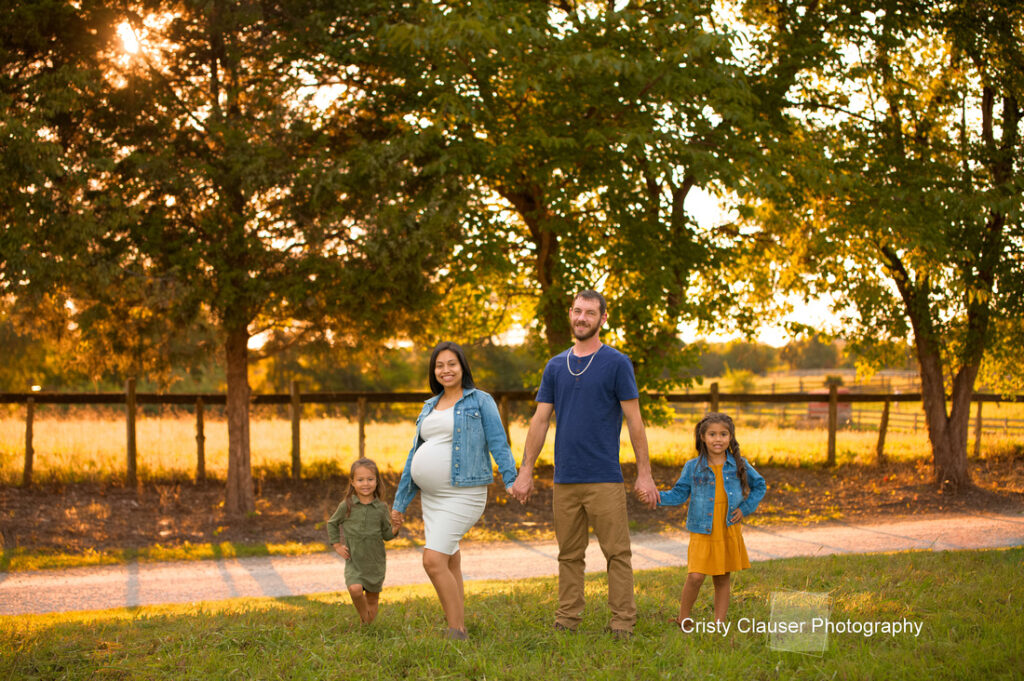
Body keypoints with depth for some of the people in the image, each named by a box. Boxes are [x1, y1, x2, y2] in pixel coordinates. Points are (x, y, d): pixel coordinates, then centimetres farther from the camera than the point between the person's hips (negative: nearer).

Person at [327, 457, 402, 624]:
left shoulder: (381, 507, -3)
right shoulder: (346, 506, -6)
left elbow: (386, 535, 5)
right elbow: (332, 524, 11)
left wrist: (395, 528, -15)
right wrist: (337, 546, 2)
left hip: (376, 562, 2)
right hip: (354, 562, -2)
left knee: (372, 599, 11)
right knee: (355, 590, -25)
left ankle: (368, 621, 38)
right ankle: (363, 617, 2)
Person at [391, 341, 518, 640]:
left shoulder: (480, 401, 0)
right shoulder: (430, 407, 16)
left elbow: (498, 443, -8)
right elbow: (416, 455, 19)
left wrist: (511, 479, -22)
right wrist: (400, 501, 18)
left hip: (462, 494, -7)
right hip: (432, 496, 7)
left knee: (433, 560, -17)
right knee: (450, 563, 10)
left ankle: (457, 632, -10)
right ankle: (458, 629, 17)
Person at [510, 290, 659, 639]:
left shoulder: (616, 363, -1)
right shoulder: (556, 366, 11)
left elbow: (634, 420, -3)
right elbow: (540, 420, 12)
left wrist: (644, 473, -6)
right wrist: (526, 471, 7)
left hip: (604, 479, -4)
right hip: (564, 479, 4)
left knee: (617, 554, -2)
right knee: (569, 555, 10)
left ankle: (623, 624, 4)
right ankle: (566, 623, 17)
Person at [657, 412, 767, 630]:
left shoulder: (739, 465, 4)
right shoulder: (693, 467, 0)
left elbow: (759, 486, 17)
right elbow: (679, 494, 2)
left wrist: (746, 507, 5)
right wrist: (659, 497, -16)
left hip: (729, 532, 2)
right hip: (702, 533, -2)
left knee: (723, 579, 9)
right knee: (695, 576, -12)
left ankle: (719, 623, 17)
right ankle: (684, 618, 8)